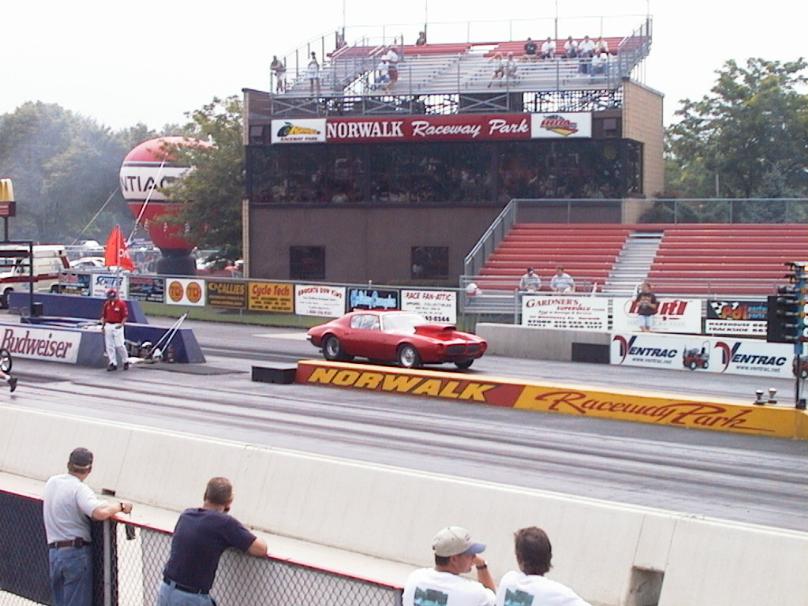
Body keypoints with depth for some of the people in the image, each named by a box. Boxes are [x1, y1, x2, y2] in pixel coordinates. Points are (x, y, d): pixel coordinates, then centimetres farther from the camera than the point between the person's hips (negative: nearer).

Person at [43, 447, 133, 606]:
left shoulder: (51, 482, 9)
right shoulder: (80, 488, -14)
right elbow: (100, 513, -30)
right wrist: (120, 506, -12)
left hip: (53, 552, 7)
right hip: (76, 552, -7)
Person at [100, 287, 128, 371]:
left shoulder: (121, 304, -7)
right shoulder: (106, 304, 9)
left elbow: (125, 316, -7)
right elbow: (103, 315, 16)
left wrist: (121, 324, -19)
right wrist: (103, 325, 7)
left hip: (117, 326, -5)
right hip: (108, 326, 5)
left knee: (119, 345, -7)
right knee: (109, 345, 4)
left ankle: (126, 361, 10)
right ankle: (113, 363, 10)